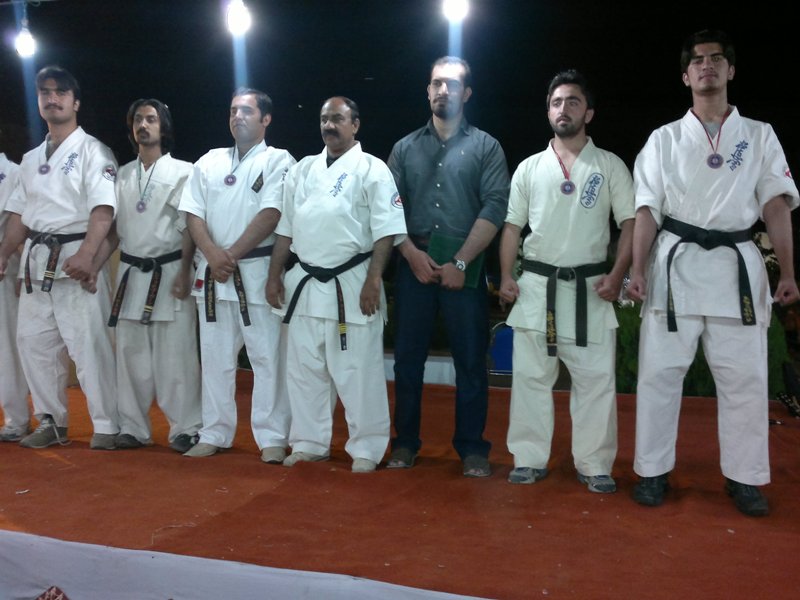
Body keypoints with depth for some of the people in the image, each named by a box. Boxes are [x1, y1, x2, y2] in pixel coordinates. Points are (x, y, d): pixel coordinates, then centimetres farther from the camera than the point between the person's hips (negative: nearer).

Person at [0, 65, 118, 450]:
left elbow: (103, 208, -15)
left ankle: (106, 427, -1)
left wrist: (86, 254, -28)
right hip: (36, 260, 7)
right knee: (33, 340, 8)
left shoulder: (92, 151, -2)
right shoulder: (31, 159, 19)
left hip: (76, 258, -7)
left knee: (88, 342, -10)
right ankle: (51, 422, 20)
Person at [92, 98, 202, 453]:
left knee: (175, 354, -5)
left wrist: (184, 273, -12)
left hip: (169, 272, -5)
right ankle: (132, 428, 17)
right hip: (131, 273, 5)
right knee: (131, 353, 7)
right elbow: (114, 228, 15)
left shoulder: (183, 172, 2)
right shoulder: (122, 175, 15)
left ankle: (185, 429, 3)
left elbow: (189, 227, -4)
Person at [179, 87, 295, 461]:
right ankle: (215, 434, 20)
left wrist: (233, 254, -14)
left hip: (258, 270, -4)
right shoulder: (209, 162, 14)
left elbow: (271, 215, -11)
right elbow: (193, 214, 6)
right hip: (212, 271, 5)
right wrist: (213, 255, -10)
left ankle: (272, 438, 4)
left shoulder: (278, 161, 1)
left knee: (267, 356, -4)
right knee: (215, 356, 10)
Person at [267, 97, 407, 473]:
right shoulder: (303, 169, 14)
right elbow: (286, 227, 16)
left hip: (351, 284, -6)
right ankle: (309, 443, 26)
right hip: (305, 282, 6)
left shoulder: (371, 169, -3)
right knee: (304, 367, 12)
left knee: (358, 371, -1)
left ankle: (366, 448, 13)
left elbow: (386, 230, -10)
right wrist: (275, 276, 11)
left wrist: (373, 280, -17)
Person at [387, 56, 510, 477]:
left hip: (465, 267, -2)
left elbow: (495, 207, -5)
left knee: (470, 360, 2)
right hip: (414, 264, 2)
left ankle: (472, 448, 13)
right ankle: (405, 442, 19)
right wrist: (413, 254, -8)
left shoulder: (485, 146, 5)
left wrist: (460, 262, -12)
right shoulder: (405, 148, 12)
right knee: (408, 357, 7)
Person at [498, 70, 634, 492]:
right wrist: (506, 276, -1)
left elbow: (631, 223, 1)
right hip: (536, 284, 2)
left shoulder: (610, 166, 5)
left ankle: (594, 465, 12)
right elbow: (512, 225, 10)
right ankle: (530, 460, 15)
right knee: (530, 375, 4)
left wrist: (617, 275, -11)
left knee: (595, 378, 0)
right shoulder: (529, 168, 10)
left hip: (590, 286, -1)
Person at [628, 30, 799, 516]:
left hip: (737, 262, 1)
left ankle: (745, 478, 15)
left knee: (745, 376, 2)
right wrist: (637, 270, -7)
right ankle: (653, 471, 11)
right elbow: (648, 209, 4)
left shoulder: (759, 135, 12)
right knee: (660, 371, 0)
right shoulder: (665, 138, 10)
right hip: (675, 262, 0)